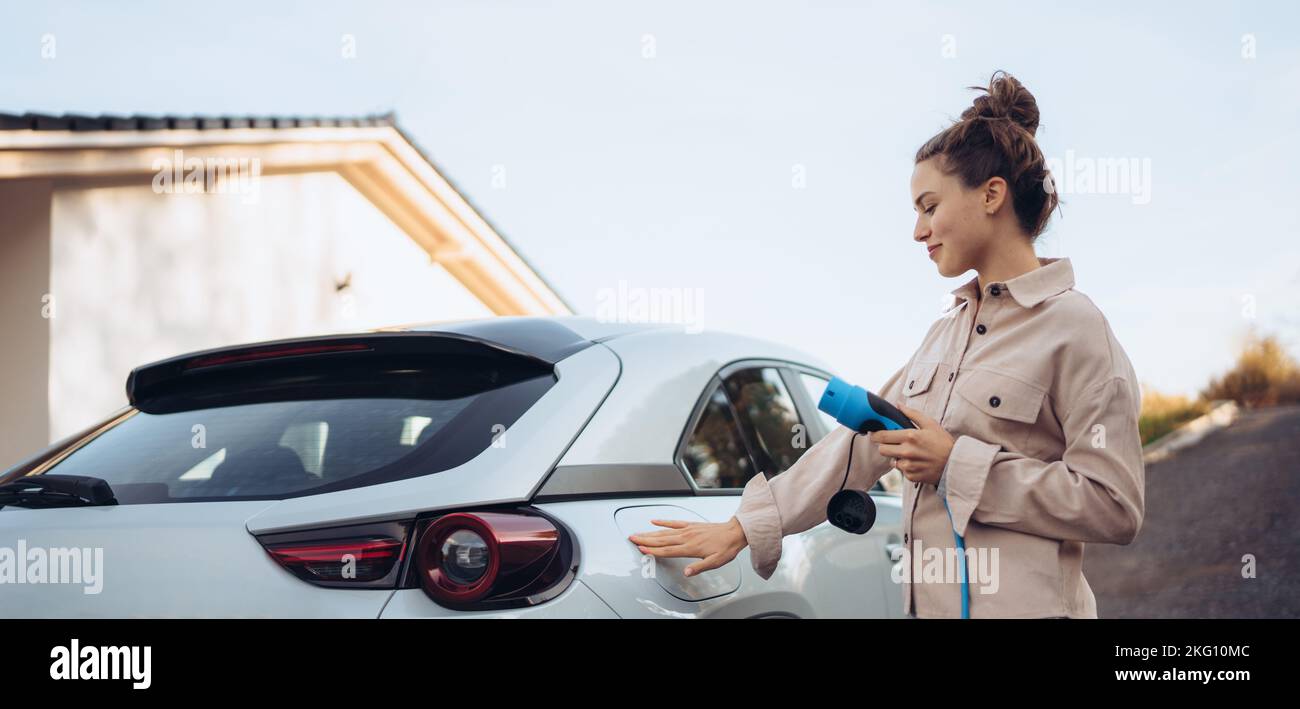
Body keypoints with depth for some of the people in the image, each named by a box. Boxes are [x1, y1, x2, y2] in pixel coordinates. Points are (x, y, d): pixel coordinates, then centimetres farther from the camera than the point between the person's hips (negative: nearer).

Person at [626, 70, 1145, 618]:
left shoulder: (1071, 326, -9)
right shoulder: (950, 327, 15)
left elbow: (1114, 506, -15)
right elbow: (864, 443, 16)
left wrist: (959, 464, -16)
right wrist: (743, 529, 12)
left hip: (1021, 606, -7)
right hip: (930, 603, 7)